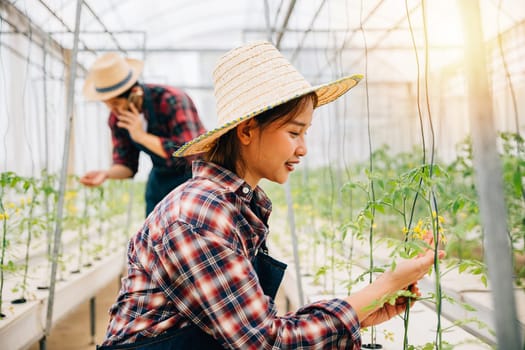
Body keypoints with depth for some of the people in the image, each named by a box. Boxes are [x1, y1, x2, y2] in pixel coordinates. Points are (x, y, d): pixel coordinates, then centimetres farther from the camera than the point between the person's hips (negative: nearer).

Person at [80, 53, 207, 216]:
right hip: (160, 182, 6)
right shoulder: (117, 117, -6)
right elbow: (126, 164, 0)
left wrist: (142, 136, -31)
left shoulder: (171, 100, -24)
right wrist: (106, 174, -23)